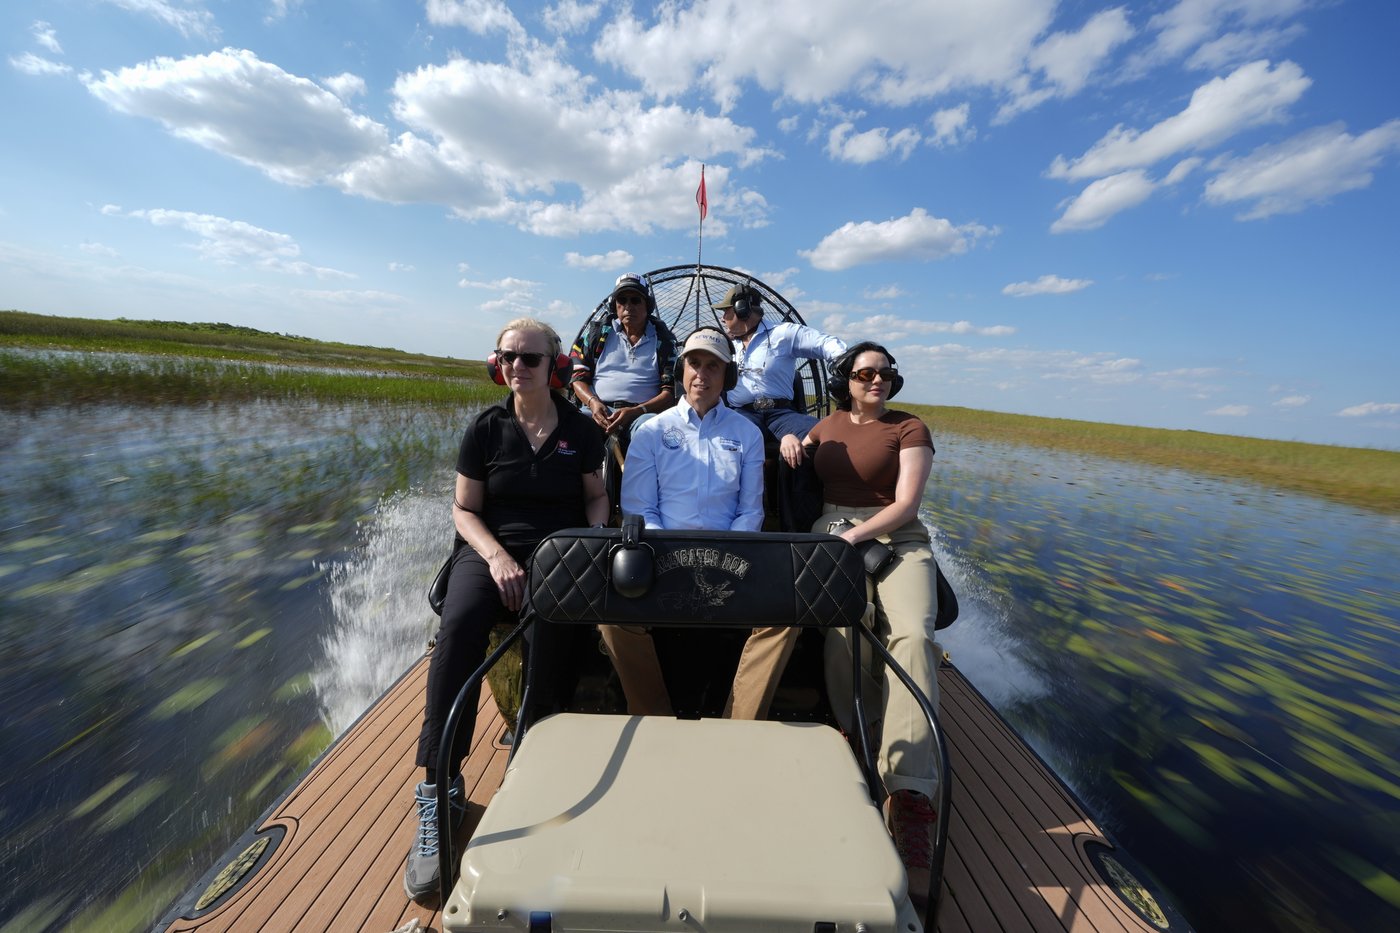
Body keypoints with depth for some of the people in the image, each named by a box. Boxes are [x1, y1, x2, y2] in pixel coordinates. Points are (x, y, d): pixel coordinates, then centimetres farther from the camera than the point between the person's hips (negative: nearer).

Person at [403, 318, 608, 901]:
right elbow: (464, 508, 6)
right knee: (458, 629, -30)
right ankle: (438, 788, -18)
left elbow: (596, 496, 15)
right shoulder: (486, 428, 7)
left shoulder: (581, 430, 7)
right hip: (492, 549, 1)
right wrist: (497, 556, -12)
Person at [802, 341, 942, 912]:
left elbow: (905, 504, -2)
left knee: (912, 634, -30)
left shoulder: (909, 429, 9)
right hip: (831, 537, 2)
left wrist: (855, 534, -16)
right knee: (844, 631, -29)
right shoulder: (828, 425, 19)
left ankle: (909, 792, -28)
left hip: (896, 540, -1)